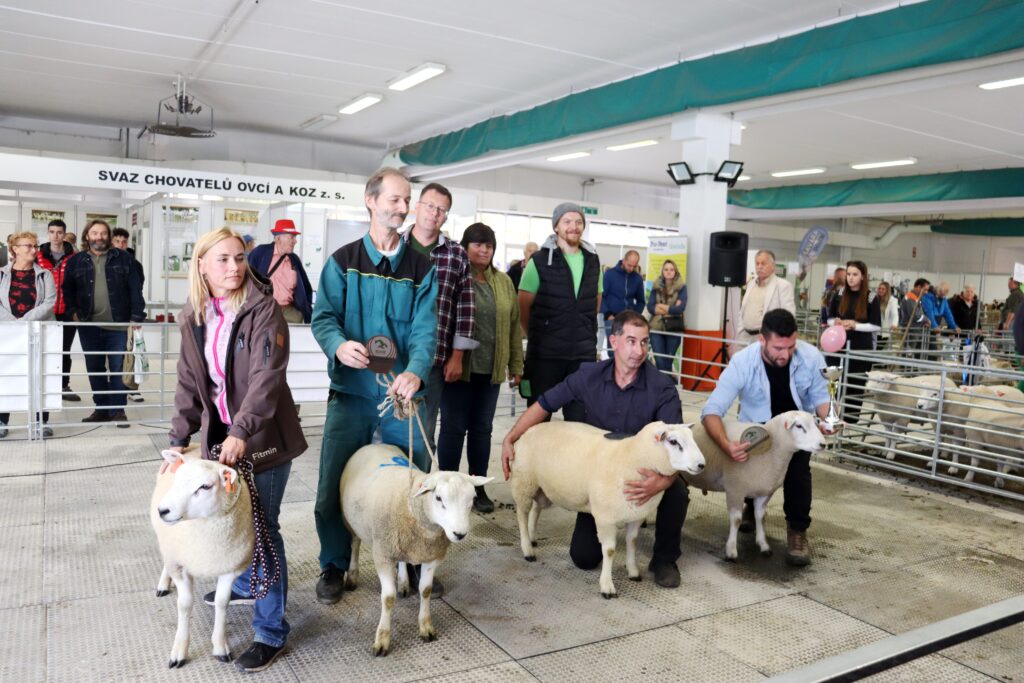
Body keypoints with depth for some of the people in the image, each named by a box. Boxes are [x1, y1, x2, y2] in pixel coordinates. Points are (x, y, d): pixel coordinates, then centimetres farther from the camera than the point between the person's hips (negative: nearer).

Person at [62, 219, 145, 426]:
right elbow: (68, 290, 13)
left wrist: (136, 317, -8)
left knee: (118, 369, 1)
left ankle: (118, 409, 9)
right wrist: (73, 311, -1)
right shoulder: (76, 261, 9)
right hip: (89, 326, 3)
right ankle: (101, 408, 20)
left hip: (118, 325, -3)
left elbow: (135, 289, -2)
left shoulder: (123, 258, 2)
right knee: (95, 369, 10)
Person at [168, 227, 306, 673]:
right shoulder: (193, 317, 4)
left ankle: (271, 631, 9)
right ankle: (245, 585, 45)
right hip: (220, 434, 6)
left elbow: (267, 377, -23)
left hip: (264, 437, -6)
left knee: (262, 527, -2)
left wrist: (242, 432, -33)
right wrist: (179, 437, 4)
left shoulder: (263, 310, -14)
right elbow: (189, 382, 9)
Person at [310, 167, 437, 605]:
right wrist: (339, 345, -28)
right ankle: (333, 567, 26)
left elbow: (425, 328, -7)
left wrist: (415, 371, -26)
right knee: (334, 484, 3)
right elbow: (322, 316, -4)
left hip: (403, 393, 1)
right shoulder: (342, 262, 3)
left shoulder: (421, 267, 4)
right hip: (350, 392, -1)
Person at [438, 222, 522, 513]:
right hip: (458, 367, -4)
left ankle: (478, 487, 23)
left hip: (490, 369, 5)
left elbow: (514, 324, 13)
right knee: (454, 428, 3)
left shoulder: (503, 281, 12)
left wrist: (516, 364, 11)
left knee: (482, 429, 12)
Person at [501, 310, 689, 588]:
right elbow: (544, 405, -3)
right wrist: (510, 439, -14)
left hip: (643, 469, -2)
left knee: (677, 492, -35)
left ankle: (664, 559, -5)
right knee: (583, 558, -3)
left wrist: (662, 481, -49)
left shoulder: (662, 388, -21)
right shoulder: (590, 376, -12)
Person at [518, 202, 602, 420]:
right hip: (545, 352, -3)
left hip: (584, 353, 4)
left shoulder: (593, 261, 8)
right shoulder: (540, 261, -4)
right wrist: (538, 335, 6)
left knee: (579, 416, 9)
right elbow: (523, 307, -1)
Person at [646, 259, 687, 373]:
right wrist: (670, 308, -11)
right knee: (660, 362, -4)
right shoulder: (657, 286, 7)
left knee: (668, 362, 5)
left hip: (674, 329, -1)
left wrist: (661, 307, -8)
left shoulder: (681, 287, 1)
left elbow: (681, 307, -11)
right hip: (656, 328, 1)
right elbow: (650, 307, -1)